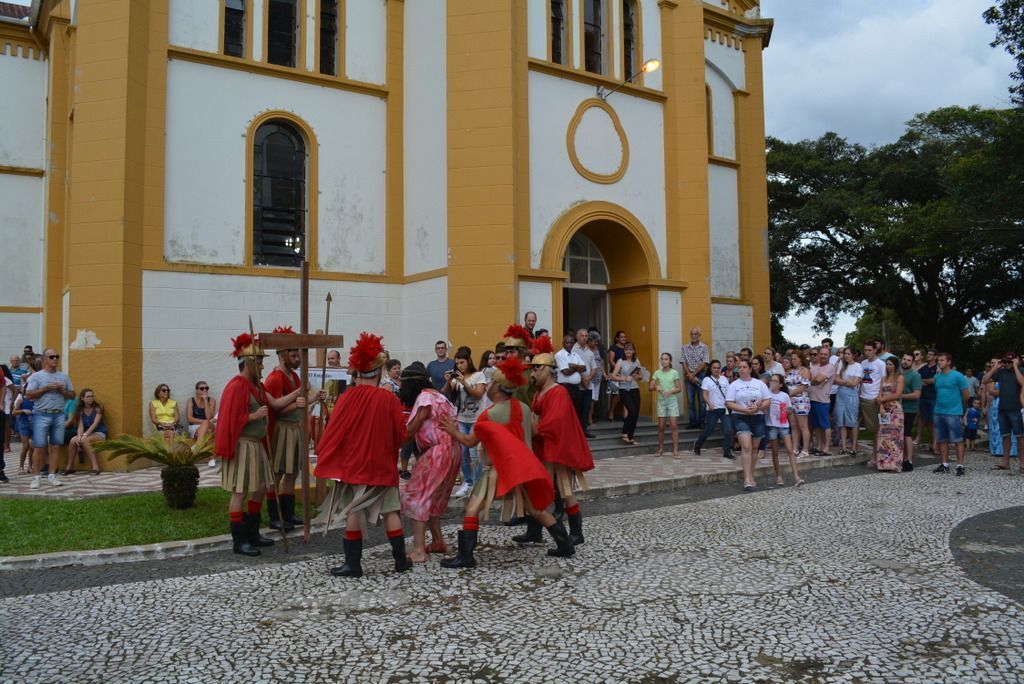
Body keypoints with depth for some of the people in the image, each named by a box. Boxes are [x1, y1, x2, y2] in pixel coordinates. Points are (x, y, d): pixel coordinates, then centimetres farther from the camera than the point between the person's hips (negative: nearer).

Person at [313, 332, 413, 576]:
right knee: (390, 510, 10)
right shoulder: (389, 399, -8)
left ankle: (353, 564, 10)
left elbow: (333, 431, -7)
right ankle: (400, 560, 16)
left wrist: (324, 457, 7)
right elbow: (401, 435, -2)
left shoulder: (348, 397, -11)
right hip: (383, 464, 1)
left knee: (354, 512, 7)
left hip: (353, 463, -1)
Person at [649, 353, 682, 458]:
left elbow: (679, 388, 0)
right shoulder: (657, 373, 3)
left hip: (672, 400, -2)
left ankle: (675, 450, -3)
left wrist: (670, 391, -18)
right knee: (661, 426, 5)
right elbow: (649, 388, 2)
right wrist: (656, 387, -19)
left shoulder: (674, 372, -1)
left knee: (674, 425, -6)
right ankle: (661, 449, 18)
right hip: (661, 401, 2)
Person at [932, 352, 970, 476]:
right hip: (939, 412, 6)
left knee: (957, 440, -2)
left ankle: (960, 465, 1)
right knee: (942, 440, 10)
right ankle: (945, 464, 17)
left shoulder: (957, 376, -7)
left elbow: (965, 394, -2)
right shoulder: (937, 376, 10)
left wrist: (962, 407, 9)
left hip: (953, 413, -6)